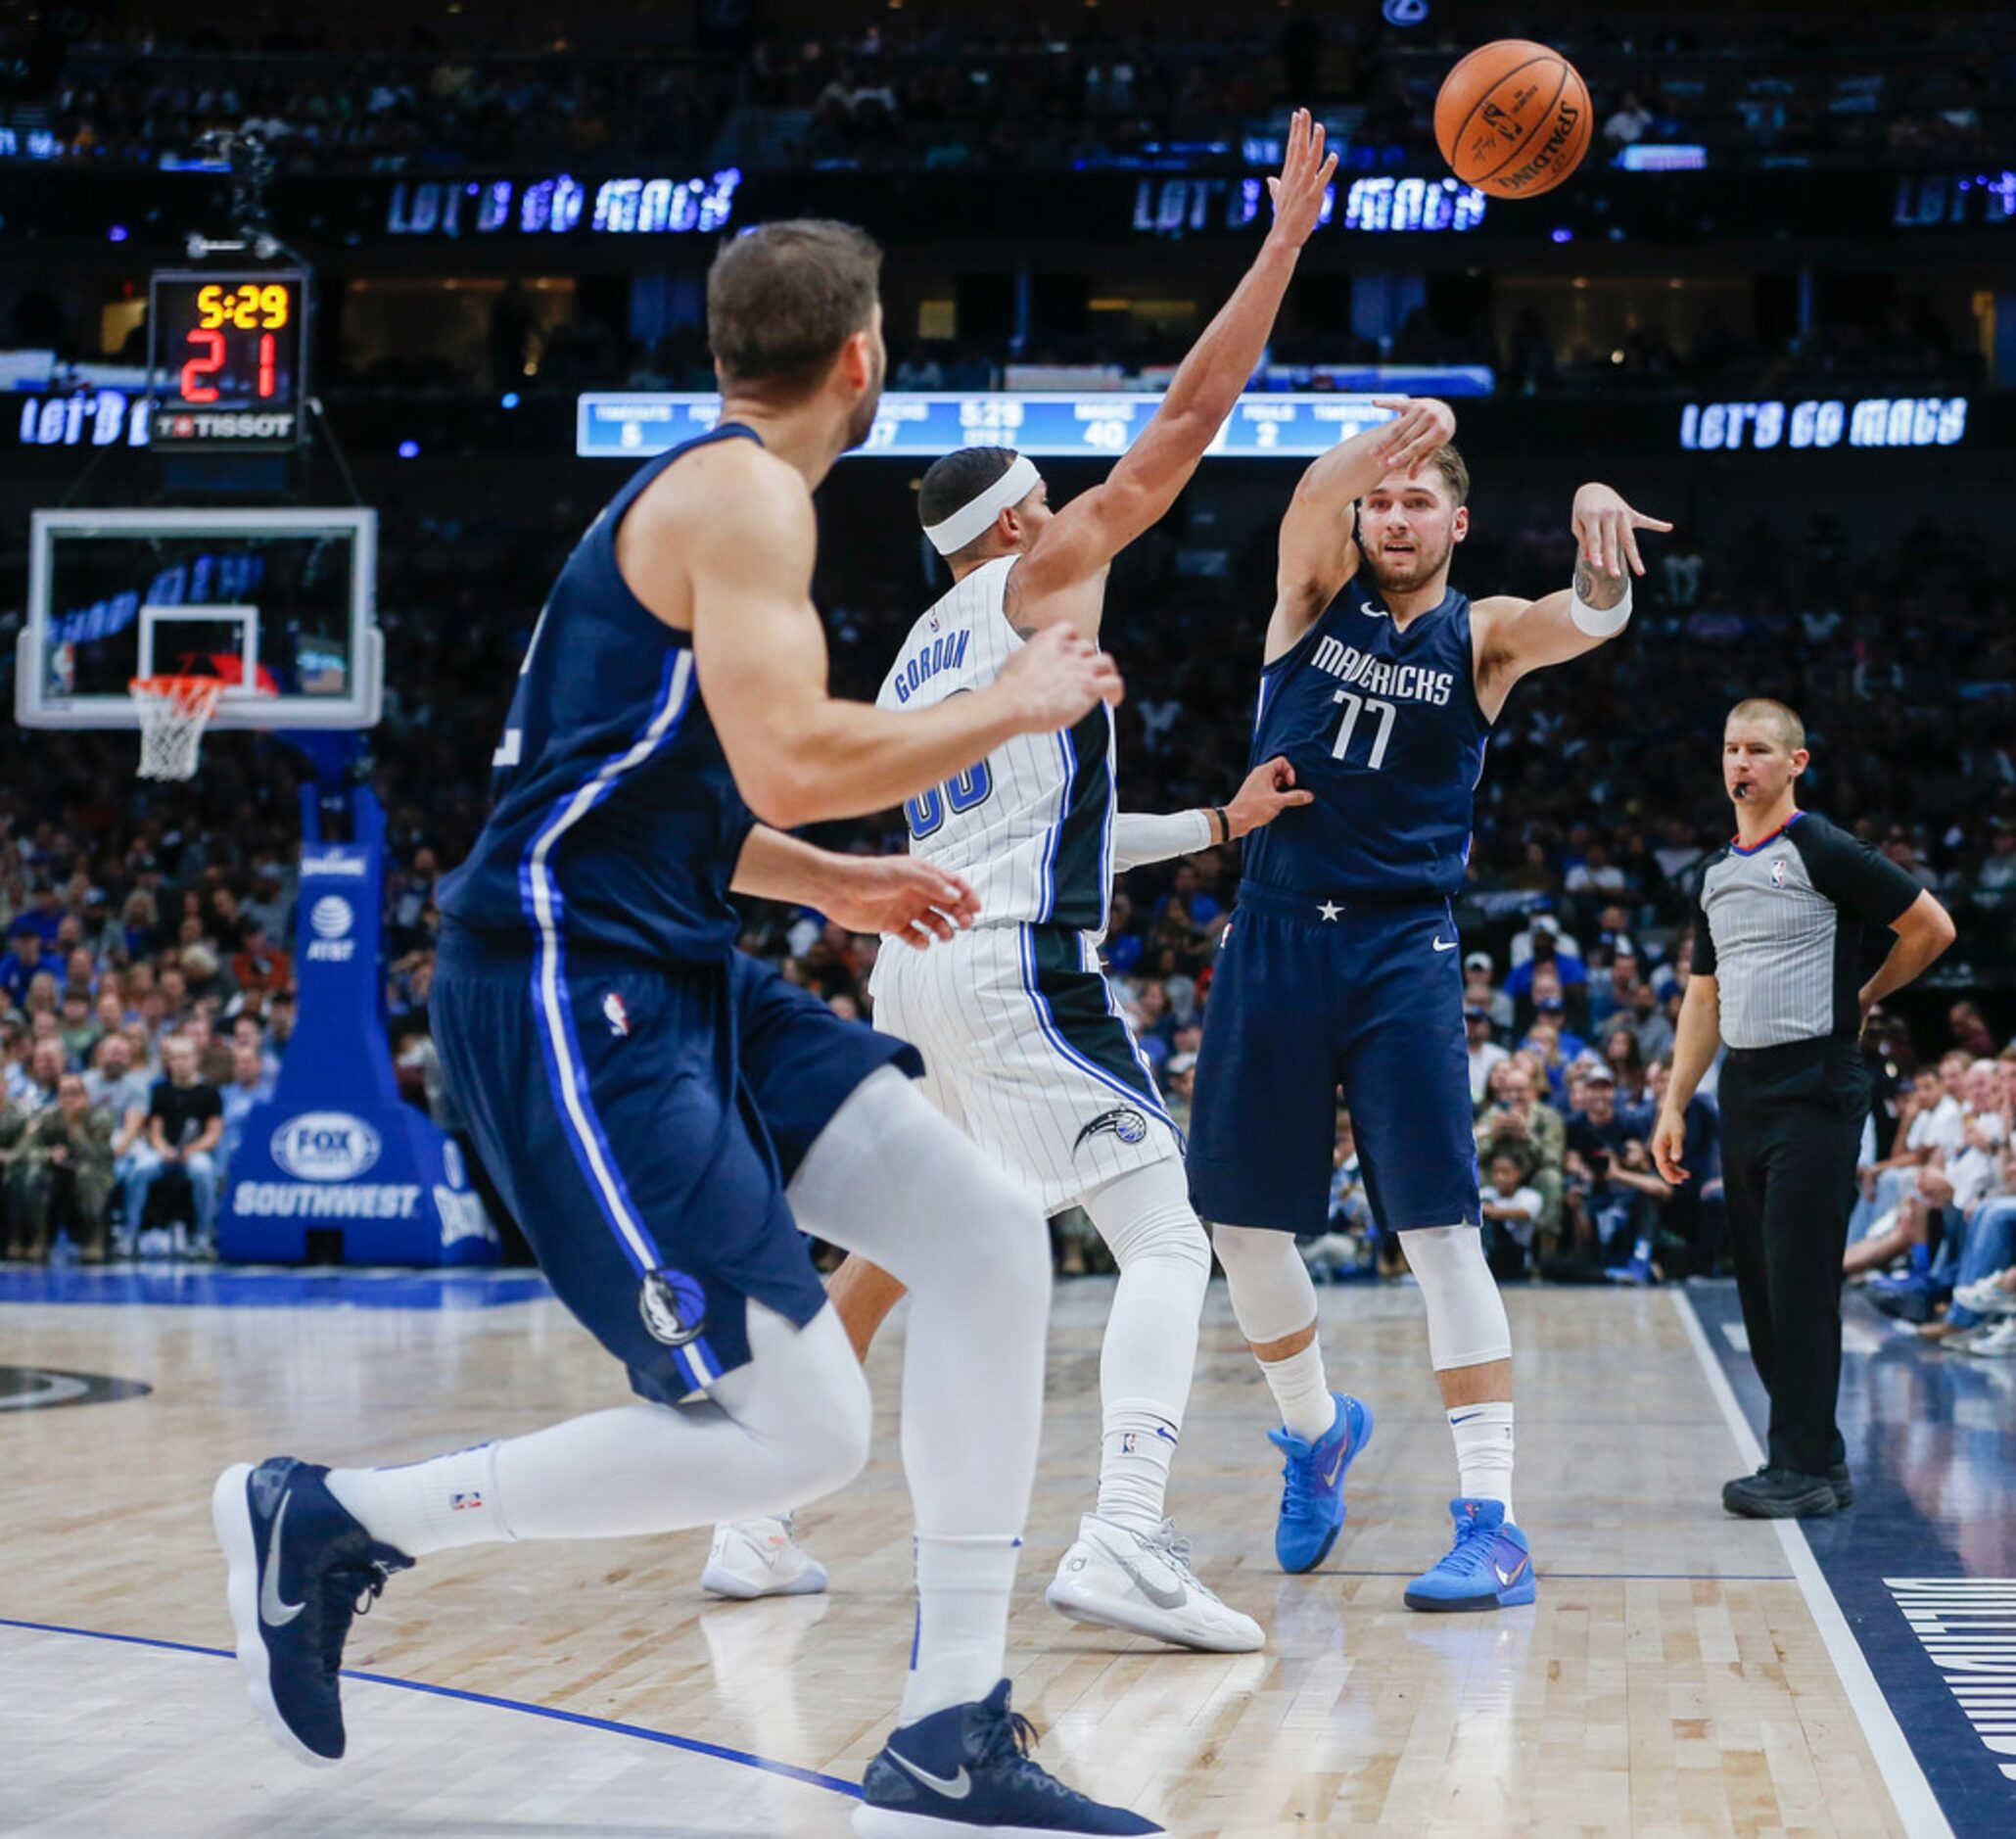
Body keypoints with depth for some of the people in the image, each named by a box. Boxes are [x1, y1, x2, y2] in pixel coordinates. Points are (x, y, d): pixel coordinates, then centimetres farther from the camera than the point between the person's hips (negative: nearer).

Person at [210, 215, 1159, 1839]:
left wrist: (835, 883, 31)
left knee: (988, 1234, 2)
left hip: (672, 976, 11)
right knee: (798, 1434, -13)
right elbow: (789, 759, -24)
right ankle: (332, 1519, 1)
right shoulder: (746, 491, -11)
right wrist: (1011, 710, -9)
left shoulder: (699, 487, 21)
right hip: (570, 991, -11)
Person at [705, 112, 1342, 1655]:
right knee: (1170, 1242, -10)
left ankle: (756, 1518, 22)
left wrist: (1215, 826, 29)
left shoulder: (913, 663, 24)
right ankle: (1126, 1540, -28)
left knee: (890, 1255, 21)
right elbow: (1192, 413, -1)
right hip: (1021, 968, -8)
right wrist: (1287, 237, 3)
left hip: (917, 966, 8)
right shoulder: (1044, 574, 3)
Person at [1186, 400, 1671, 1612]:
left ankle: (1493, 1523, -12)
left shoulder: (1482, 637, 4)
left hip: (1404, 950, -2)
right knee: (1242, 1224, 7)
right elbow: (1313, 499, -15)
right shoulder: (1316, 594, 7)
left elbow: (1593, 618, -17)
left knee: (1441, 1228, -11)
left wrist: (1600, 532, -40)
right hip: (1275, 934, 2)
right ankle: (1319, 1432, 33)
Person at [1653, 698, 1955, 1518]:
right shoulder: (1717, 875, 15)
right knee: (1759, 1285, 8)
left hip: (1814, 1090, -8)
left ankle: (1804, 1467, -3)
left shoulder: (1823, 852, -7)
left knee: (1800, 1281, -8)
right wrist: (1674, 1105, 15)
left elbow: (1931, 927, -3)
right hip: (1745, 1091, 8)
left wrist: (1863, 998, 7)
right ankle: (1819, 1458, 17)